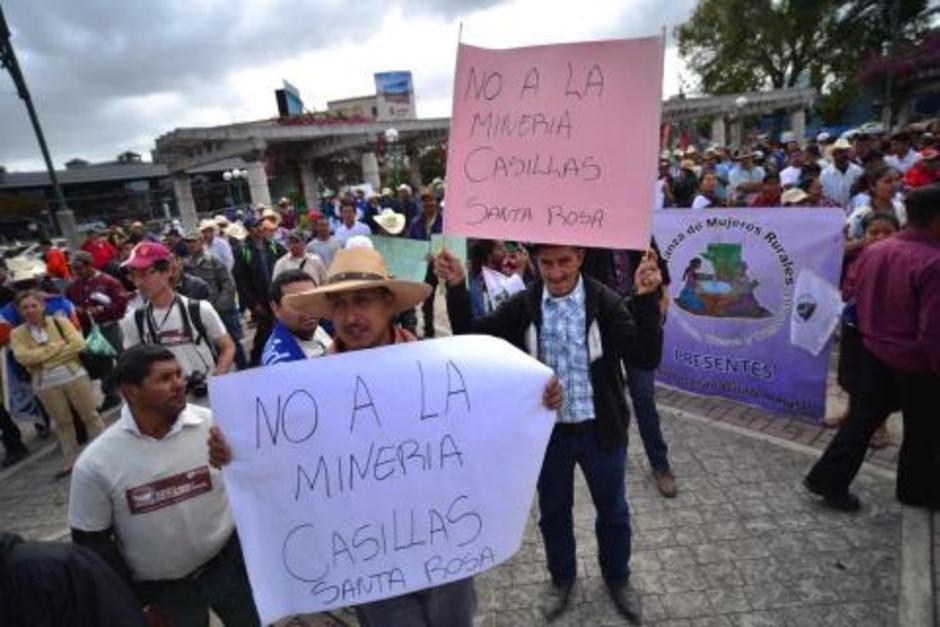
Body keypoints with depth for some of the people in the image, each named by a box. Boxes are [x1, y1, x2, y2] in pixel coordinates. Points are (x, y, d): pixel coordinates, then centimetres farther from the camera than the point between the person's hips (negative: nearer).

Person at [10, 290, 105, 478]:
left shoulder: (60, 321, -1)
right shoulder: (17, 333, 2)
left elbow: (78, 344, -13)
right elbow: (23, 357, -13)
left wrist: (43, 356, -12)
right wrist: (57, 346, -14)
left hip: (74, 375, -2)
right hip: (46, 383, 2)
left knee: (90, 416, 7)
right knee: (62, 423, 14)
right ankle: (71, 462, 24)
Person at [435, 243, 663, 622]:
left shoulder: (606, 302, -14)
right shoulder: (523, 305, -8)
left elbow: (646, 359, -22)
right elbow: (472, 338, -8)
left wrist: (646, 299, -35)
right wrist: (456, 289, -21)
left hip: (600, 430, -1)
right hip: (547, 431, 1)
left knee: (612, 511, 21)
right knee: (553, 511, 21)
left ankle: (616, 580, 49)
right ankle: (563, 579, 48)